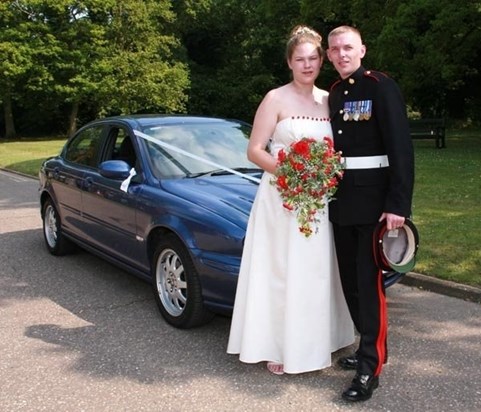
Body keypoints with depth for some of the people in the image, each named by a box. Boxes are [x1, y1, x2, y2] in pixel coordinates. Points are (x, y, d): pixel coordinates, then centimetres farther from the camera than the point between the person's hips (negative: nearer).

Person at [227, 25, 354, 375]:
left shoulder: (328, 100, 10)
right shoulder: (276, 99, -5)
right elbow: (255, 151, -8)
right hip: (281, 198, -5)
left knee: (315, 271, 10)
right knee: (281, 272, 0)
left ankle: (312, 342, 25)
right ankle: (279, 348, 12)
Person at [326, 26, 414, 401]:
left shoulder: (381, 86, -6)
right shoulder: (334, 93, 14)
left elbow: (401, 147, -12)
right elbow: (335, 145, 12)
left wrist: (397, 204, -19)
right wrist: (329, 193, 4)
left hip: (374, 199, -6)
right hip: (342, 199, 7)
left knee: (369, 282, -4)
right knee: (350, 280, 12)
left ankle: (371, 367, 5)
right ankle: (370, 348, 28)